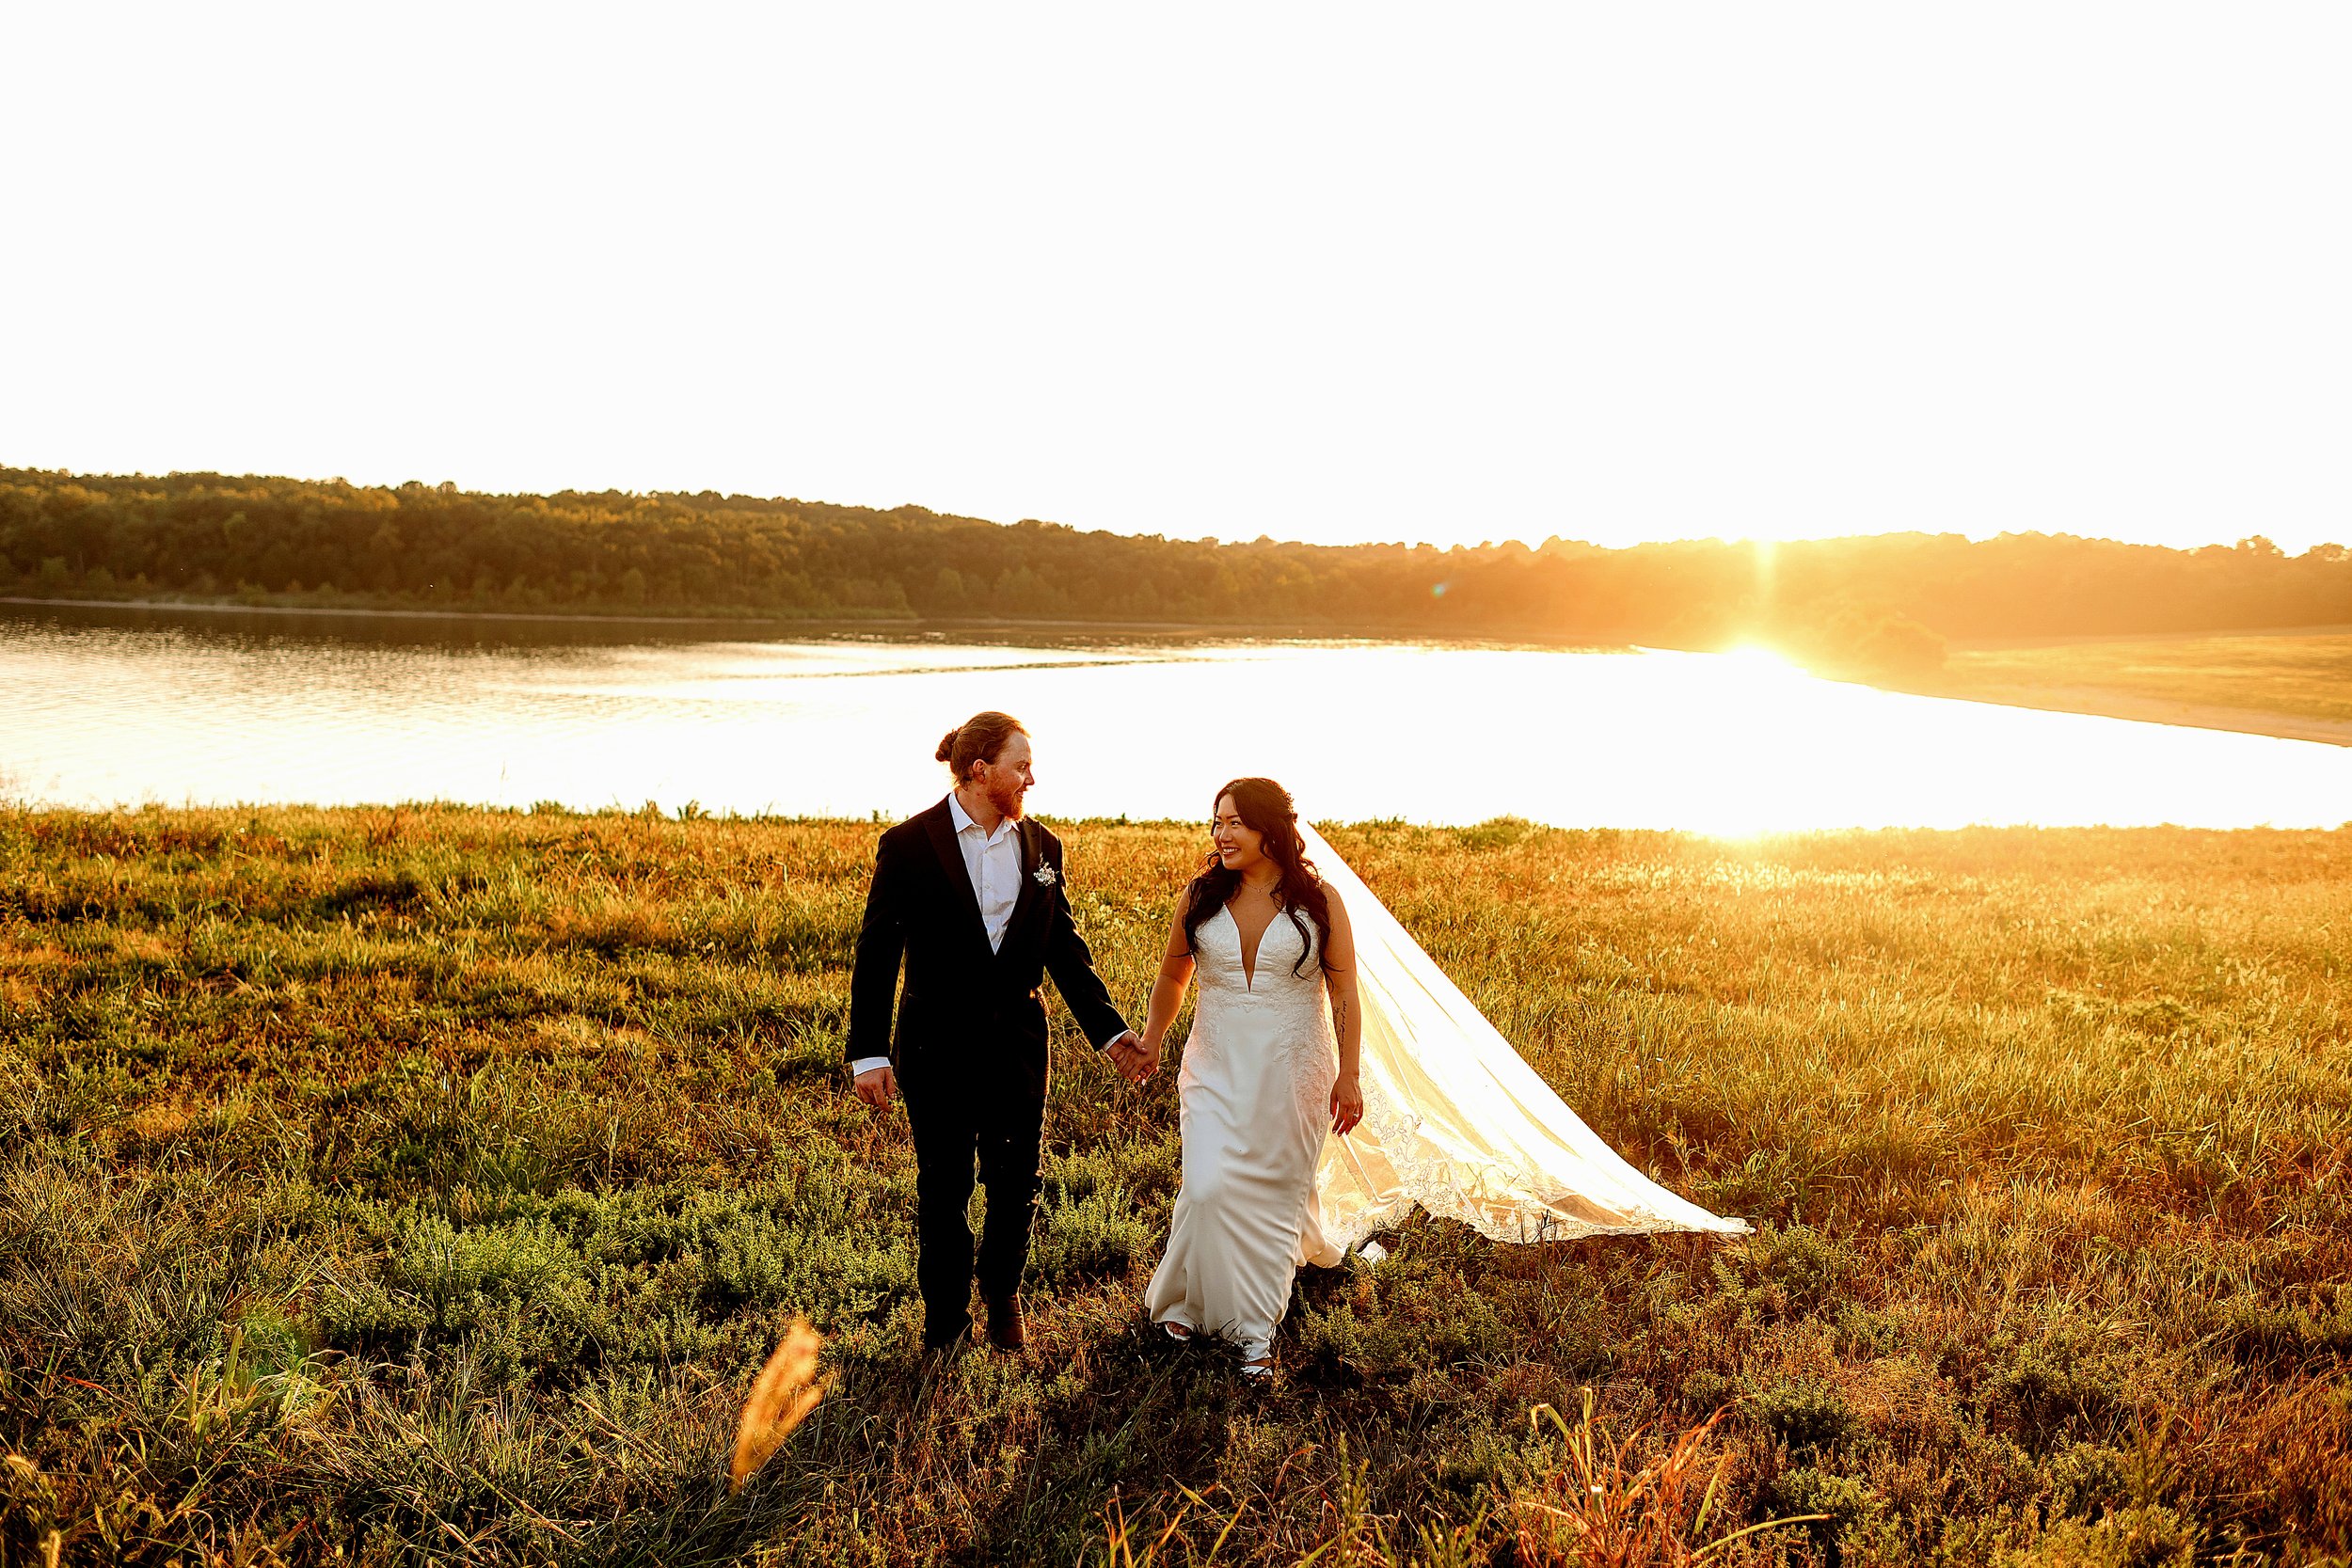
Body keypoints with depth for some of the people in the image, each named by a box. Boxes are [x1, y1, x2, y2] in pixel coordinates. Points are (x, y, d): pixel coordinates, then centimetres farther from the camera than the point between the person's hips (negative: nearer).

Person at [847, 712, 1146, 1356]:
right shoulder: (909, 845, -9)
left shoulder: (1041, 848, 4)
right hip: (937, 1046, -3)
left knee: (1016, 1183, 10)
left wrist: (1108, 1028, 9)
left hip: (1018, 1042, 3)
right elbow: (876, 953, -8)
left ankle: (1002, 1294, 35)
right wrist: (868, 1053, -11)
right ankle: (945, 1315, 28)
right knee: (943, 1188, 9)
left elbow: (1065, 947, 11)